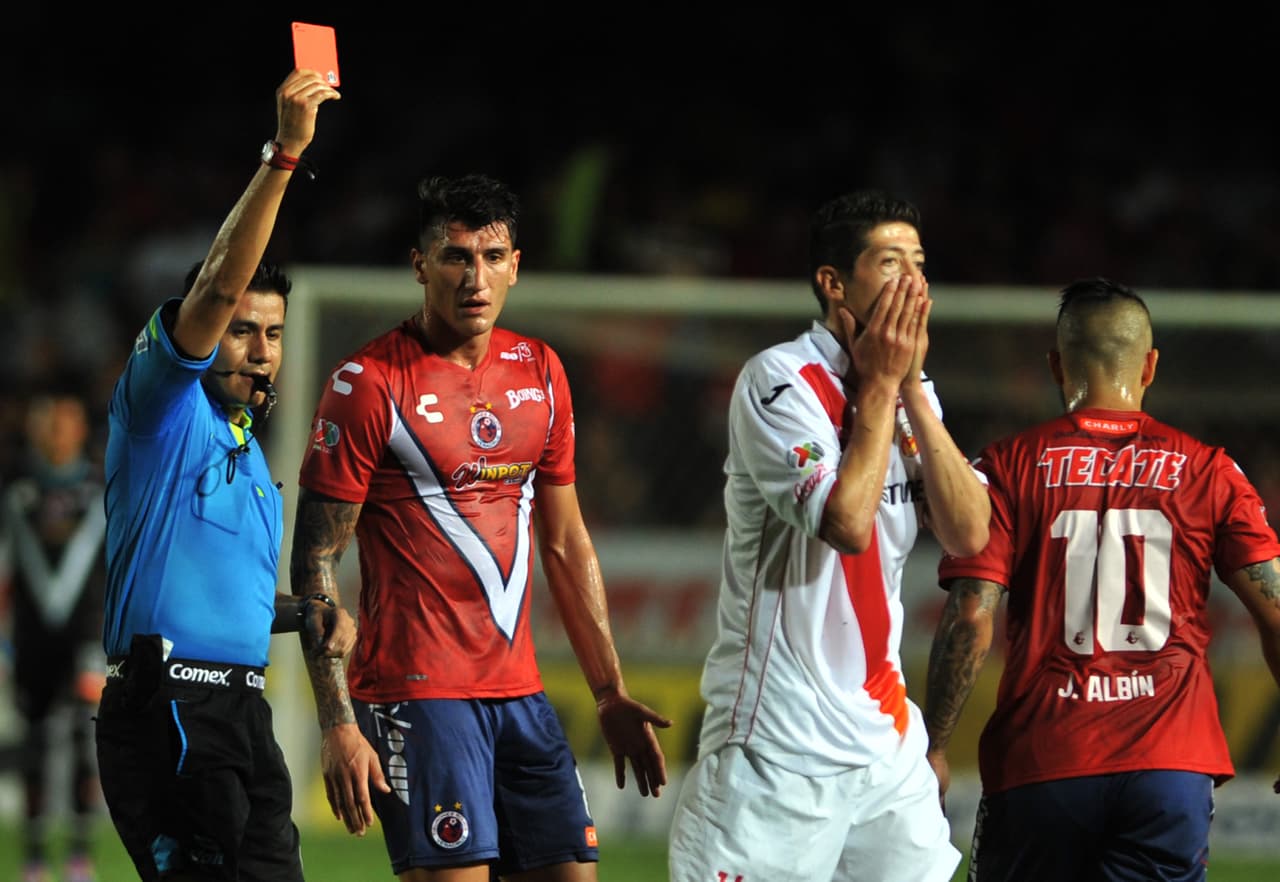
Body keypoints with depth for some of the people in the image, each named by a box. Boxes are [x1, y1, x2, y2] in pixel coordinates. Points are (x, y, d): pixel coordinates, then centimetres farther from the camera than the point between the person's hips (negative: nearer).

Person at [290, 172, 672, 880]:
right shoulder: (371, 383, -7)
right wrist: (338, 724, -15)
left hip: (519, 688, 6)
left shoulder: (540, 371, 12)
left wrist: (610, 693, 17)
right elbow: (315, 561, -8)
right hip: (415, 691, -6)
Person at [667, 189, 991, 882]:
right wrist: (879, 386, -12)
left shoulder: (911, 394, 11)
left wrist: (912, 391, -4)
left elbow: (969, 533, -1)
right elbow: (845, 523, -22)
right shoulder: (779, 379, -10)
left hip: (886, 739, 7)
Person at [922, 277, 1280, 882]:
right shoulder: (1206, 470, 6)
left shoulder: (1010, 467, 2)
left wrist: (934, 748, 1)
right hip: (1172, 767, 0)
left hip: (1038, 765, 0)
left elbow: (970, 616, -5)